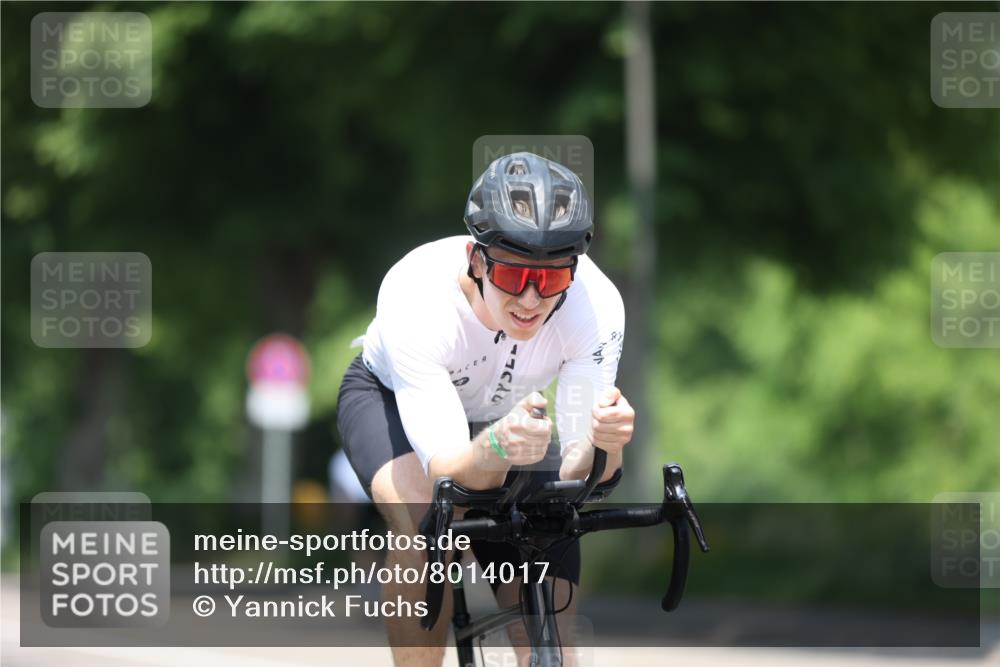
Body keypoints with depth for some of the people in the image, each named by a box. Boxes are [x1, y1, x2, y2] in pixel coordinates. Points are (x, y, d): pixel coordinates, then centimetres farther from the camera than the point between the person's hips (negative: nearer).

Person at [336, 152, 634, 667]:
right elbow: (445, 472, -42)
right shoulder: (416, 299, -39)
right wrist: (494, 450, -64)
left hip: (503, 412, 3)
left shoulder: (596, 306, -33)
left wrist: (603, 443, -55)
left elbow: (574, 476, -32)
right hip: (391, 398, -3)